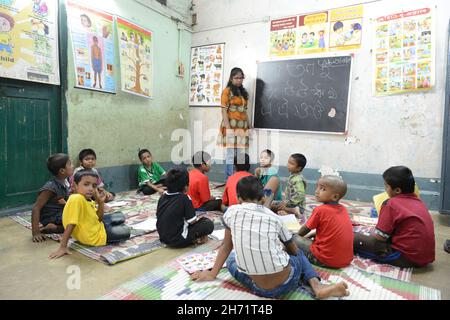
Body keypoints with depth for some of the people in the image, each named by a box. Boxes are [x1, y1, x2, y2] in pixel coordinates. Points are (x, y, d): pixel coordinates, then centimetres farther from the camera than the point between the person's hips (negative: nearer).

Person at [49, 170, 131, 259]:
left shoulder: (89, 200, -3)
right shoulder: (77, 199, -29)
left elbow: (98, 218, 5)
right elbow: (71, 224, -30)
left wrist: (101, 202, -7)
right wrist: (63, 247, -28)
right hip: (95, 237, -9)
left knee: (121, 216, 22)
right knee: (126, 231, 7)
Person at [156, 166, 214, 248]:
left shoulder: (162, 197, 1)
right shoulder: (184, 199, -17)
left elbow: (159, 216, 10)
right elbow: (192, 221, -13)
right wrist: (199, 219, 10)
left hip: (163, 237, 6)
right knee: (209, 224, 1)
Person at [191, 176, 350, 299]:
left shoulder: (232, 212, -1)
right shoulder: (274, 218, 2)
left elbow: (226, 247, 8)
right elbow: (293, 251, 17)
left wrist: (212, 274, 22)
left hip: (259, 288, -1)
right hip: (287, 283, 2)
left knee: (232, 259, 29)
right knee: (299, 254, 35)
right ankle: (317, 285, 8)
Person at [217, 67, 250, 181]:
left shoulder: (243, 92, 18)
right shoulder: (227, 91, -1)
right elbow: (224, 110, -8)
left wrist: (249, 125, 13)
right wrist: (228, 127, -15)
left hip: (243, 127, 6)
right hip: (231, 126, -6)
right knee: (231, 154, -6)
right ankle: (229, 179, 2)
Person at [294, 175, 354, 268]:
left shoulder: (320, 210, -13)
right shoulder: (343, 209, 5)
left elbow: (304, 230, 1)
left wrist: (298, 235, 21)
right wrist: (315, 234, 24)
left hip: (327, 260, -6)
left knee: (296, 239, 5)